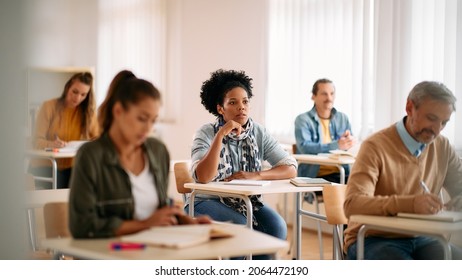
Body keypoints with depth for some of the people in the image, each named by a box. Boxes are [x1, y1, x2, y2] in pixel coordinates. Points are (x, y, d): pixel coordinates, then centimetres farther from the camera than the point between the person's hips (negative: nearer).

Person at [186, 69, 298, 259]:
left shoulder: (258, 133, 1)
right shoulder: (207, 133, -10)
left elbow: (291, 169, -5)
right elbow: (202, 177, -26)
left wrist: (256, 176, -21)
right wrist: (221, 135, -29)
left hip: (246, 201, 4)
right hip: (209, 202, -4)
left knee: (276, 226, -23)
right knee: (241, 226, -31)